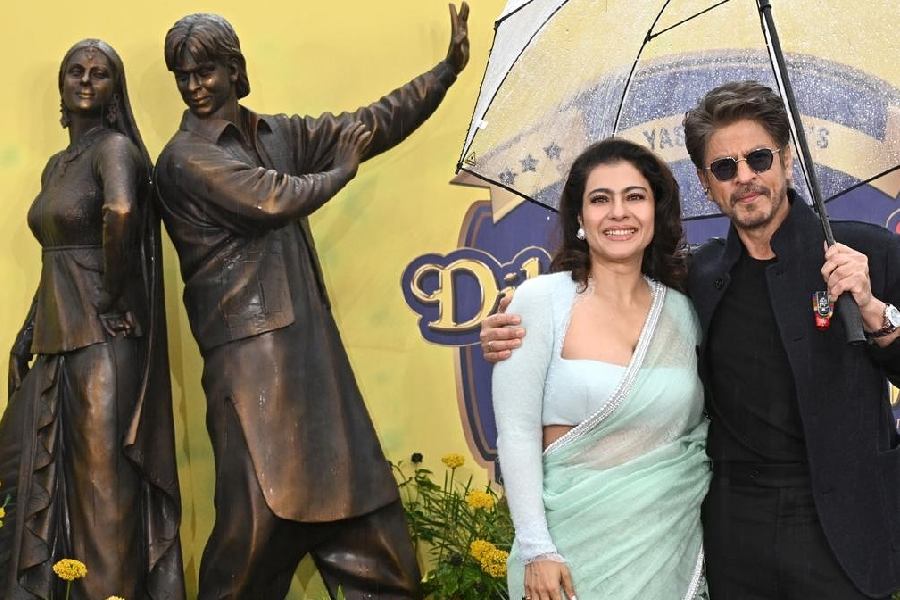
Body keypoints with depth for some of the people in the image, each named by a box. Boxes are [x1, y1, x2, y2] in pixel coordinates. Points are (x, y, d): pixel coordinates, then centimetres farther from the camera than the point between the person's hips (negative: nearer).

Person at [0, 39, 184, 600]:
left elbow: (121, 212, -31)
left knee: (104, 485, -2)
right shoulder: (57, 165, 16)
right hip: (58, 342, 9)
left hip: (103, 341, -9)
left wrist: (113, 301, -23)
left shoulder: (115, 147, -10)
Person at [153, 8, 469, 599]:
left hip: (310, 340, 7)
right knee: (259, 510, -6)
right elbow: (273, 199, -17)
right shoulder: (185, 158, -7)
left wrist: (447, 71, 8)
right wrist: (340, 171, 0)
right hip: (248, 350, -7)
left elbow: (369, 125, 14)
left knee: (353, 482, 10)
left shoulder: (277, 133, 14)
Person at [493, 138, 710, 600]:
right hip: (578, 542, -3)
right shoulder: (540, 301, -7)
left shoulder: (681, 310, 4)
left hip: (672, 541, 4)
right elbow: (516, 432, -9)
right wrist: (536, 550, -13)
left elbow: (697, 425, 14)